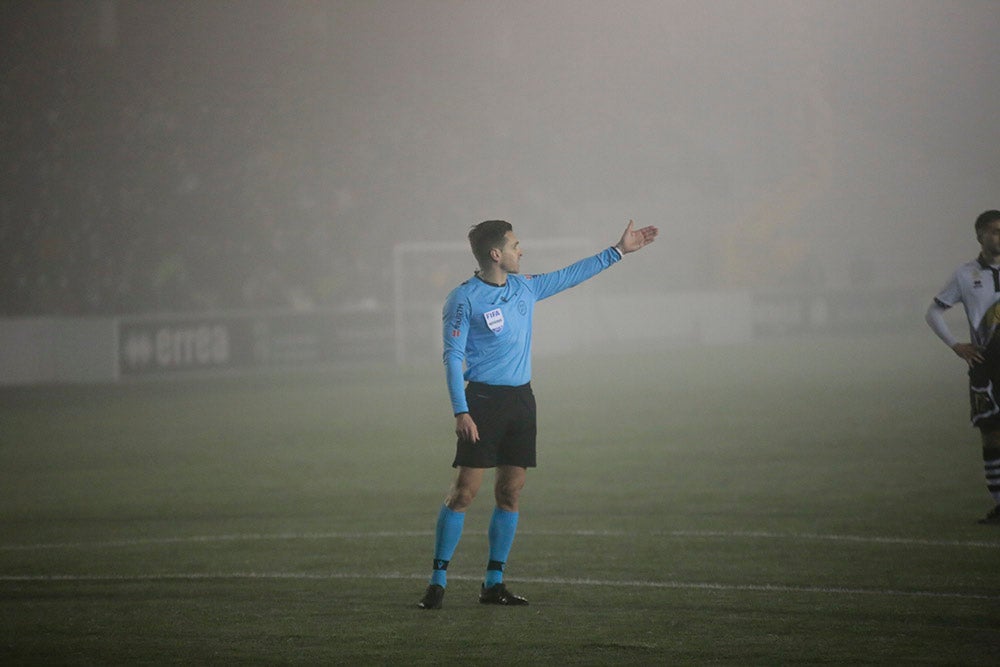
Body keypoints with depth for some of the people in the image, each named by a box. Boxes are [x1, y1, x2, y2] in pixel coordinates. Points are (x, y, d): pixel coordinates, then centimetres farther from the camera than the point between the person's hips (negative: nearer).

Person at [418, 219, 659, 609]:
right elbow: (452, 357, -10)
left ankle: (494, 582, 10)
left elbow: (570, 275, 24)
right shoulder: (464, 299, -8)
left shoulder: (524, 287, 12)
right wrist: (461, 412, -18)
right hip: (483, 400, -7)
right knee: (464, 491, -10)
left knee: (510, 493, 4)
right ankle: (438, 580, -5)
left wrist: (619, 250, 25)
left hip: (521, 400, 7)